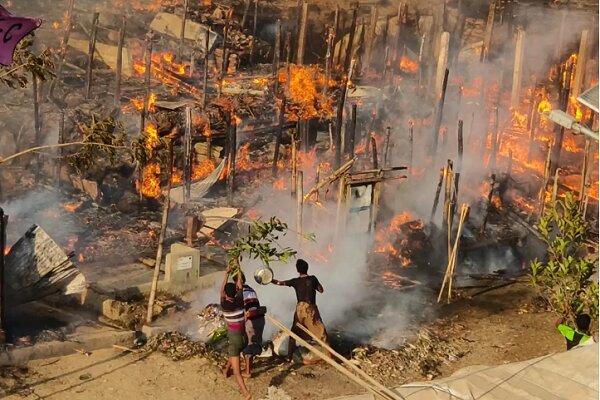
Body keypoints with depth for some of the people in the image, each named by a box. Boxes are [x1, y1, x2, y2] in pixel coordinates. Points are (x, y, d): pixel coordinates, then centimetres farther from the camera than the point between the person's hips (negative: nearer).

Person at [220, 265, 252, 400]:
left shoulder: (224, 305, -12)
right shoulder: (239, 301, -6)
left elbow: (222, 289, 5)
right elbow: (239, 284, 7)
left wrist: (227, 274, 14)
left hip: (234, 339, -5)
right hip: (243, 337, 5)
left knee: (237, 372, -9)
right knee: (232, 354, 37)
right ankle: (226, 370, 61)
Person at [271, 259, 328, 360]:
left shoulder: (295, 281, 1)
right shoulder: (312, 278, -6)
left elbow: (280, 283, 8)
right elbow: (321, 290, 4)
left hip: (300, 308, 3)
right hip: (311, 308, -3)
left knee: (294, 332, 15)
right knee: (320, 331, 4)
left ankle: (290, 356, 17)